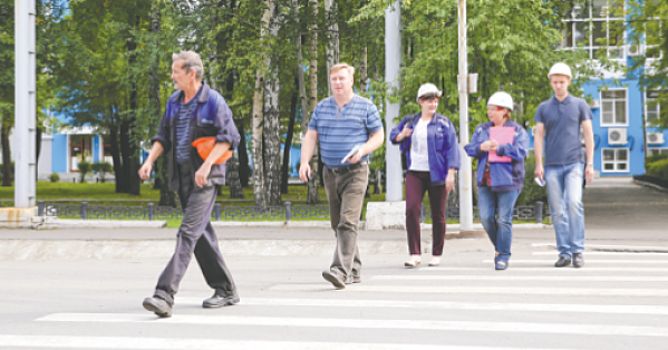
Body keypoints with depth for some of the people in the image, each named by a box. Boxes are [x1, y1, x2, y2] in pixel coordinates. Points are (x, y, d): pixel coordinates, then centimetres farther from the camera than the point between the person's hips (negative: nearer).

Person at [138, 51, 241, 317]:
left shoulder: (213, 101, -9)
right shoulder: (174, 102, 13)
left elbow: (229, 137, -15)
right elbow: (164, 136, 20)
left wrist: (206, 166, -24)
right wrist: (149, 161, 4)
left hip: (205, 178, -8)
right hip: (182, 177, 8)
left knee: (188, 232, -16)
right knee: (201, 234, 11)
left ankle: (165, 295, -25)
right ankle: (226, 290, 22)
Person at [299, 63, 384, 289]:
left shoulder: (366, 107, -1)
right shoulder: (322, 107, 10)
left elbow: (379, 136, 2)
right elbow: (310, 137, 9)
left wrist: (362, 149, -17)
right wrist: (305, 161, -6)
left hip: (355, 172, -5)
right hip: (330, 173, 5)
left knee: (348, 222, -17)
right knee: (337, 224, 10)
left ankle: (341, 271, -25)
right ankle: (354, 270, 21)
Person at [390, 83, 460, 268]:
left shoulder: (444, 123, 1)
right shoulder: (410, 121, 11)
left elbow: (452, 148, -3)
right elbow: (393, 135, 22)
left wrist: (451, 173, -12)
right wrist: (401, 135, -3)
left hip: (436, 174, -2)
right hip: (414, 173, 2)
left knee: (438, 214, 2)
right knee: (412, 209, -13)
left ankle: (437, 254, 15)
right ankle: (414, 254, -11)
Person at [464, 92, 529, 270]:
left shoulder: (517, 131, 1)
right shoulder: (482, 129, 15)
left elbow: (520, 152, -13)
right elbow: (469, 149, 9)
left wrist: (499, 148, -19)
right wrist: (481, 147, -11)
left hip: (507, 181, -4)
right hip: (485, 181, 4)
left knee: (504, 219, -4)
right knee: (486, 218, -2)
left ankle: (503, 256, 6)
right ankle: (500, 245, 21)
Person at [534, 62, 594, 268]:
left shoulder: (579, 105, 7)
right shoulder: (544, 108, 11)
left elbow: (588, 134, 6)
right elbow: (538, 136, 8)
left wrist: (590, 163, -1)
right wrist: (538, 164, -3)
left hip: (574, 164, -2)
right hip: (552, 166, 2)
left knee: (574, 203, -18)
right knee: (558, 211, 1)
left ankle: (577, 251, -12)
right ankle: (564, 253, 6)